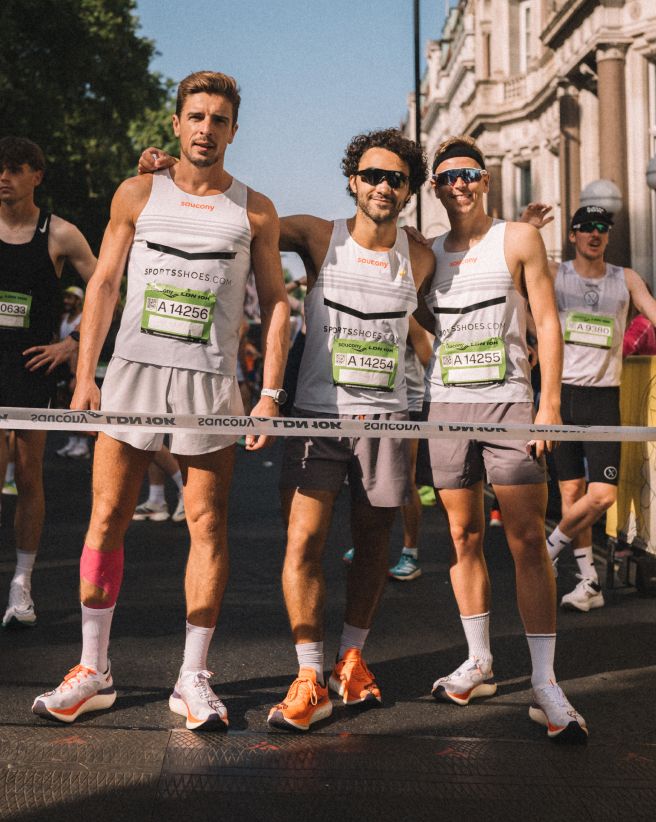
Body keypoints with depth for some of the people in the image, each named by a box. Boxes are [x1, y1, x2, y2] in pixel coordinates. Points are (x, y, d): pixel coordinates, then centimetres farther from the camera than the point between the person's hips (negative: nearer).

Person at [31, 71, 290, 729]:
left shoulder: (254, 211, 8)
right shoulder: (138, 194, 9)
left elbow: (275, 302, 9)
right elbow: (103, 285, 8)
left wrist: (270, 392, 0)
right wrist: (85, 375, 0)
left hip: (209, 382, 0)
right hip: (132, 373, 1)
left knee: (208, 526, 0)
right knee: (106, 519, 1)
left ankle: (192, 679, 10)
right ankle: (92, 671, 12)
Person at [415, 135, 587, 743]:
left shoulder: (519, 239, 5)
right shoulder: (426, 254, 14)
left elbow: (546, 322, 1)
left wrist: (550, 402, -7)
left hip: (508, 402, -3)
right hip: (444, 405, 4)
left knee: (528, 541, -8)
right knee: (464, 536, 7)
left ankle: (545, 685, -5)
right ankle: (479, 664, 19)